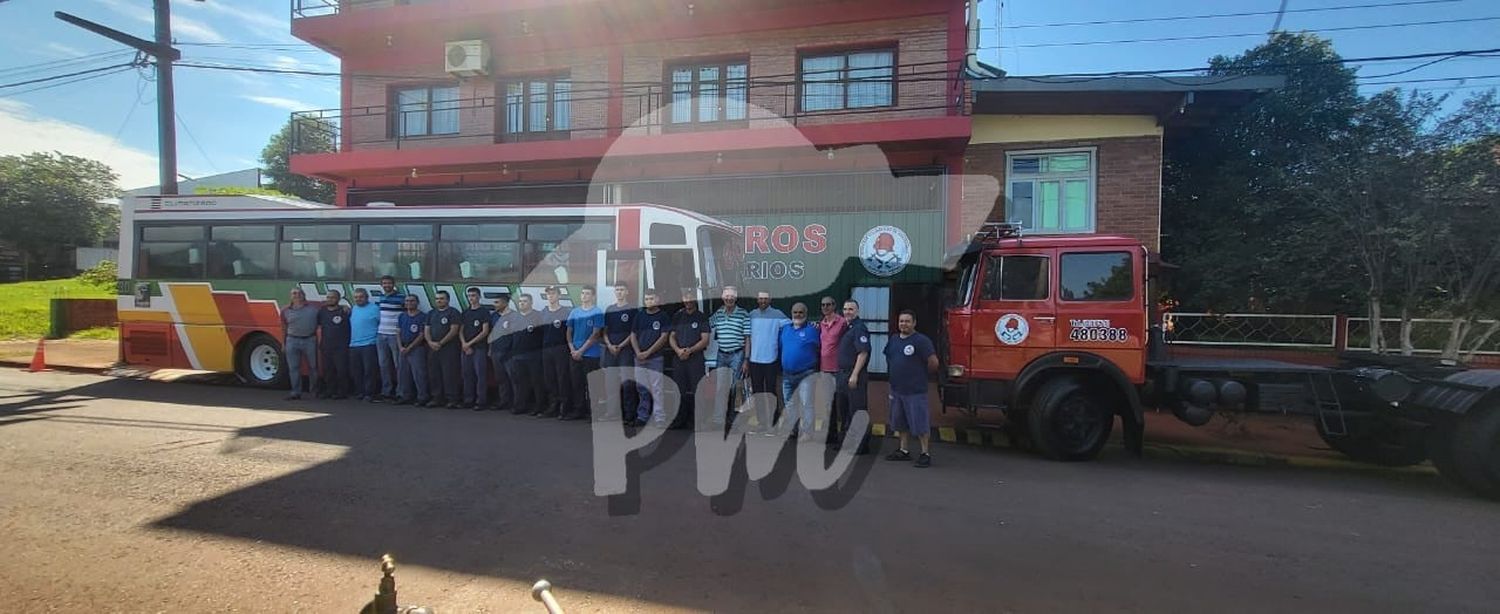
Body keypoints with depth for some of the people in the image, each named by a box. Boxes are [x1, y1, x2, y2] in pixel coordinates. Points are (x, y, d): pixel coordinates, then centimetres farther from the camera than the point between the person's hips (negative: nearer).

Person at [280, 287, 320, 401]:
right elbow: (284, 329, 11)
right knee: (293, 368, 2)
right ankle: (296, 392, 8)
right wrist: (283, 343, 11)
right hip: (292, 341, 1)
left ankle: (314, 390, 19)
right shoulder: (286, 311, 6)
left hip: (310, 340, -1)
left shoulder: (314, 308, 3)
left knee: (313, 366, 6)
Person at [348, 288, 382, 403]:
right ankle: (360, 392, 20)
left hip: (369, 344, -7)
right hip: (353, 345, 7)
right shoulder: (353, 309, 16)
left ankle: (370, 393, -3)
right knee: (356, 371, 11)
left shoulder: (375, 308, -7)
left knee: (370, 370, -7)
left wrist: (377, 337, -11)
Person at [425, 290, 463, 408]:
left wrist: (440, 343, -14)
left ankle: (452, 399, -6)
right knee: (434, 374, 8)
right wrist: (430, 342, -5)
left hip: (449, 348, -6)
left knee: (449, 375, -8)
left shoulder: (453, 312, -1)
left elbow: (454, 330, -10)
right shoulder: (431, 313, 19)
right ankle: (437, 398, 15)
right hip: (432, 348, 6)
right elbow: (427, 330, 14)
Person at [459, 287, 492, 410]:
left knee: (481, 375, -7)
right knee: (467, 374, 6)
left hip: (480, 348, -5)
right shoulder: (465, 312, 16)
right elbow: (461, 331, 13)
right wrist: (464, 344, -4)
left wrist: (470, 343, -9)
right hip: (466, 348, 5)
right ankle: (468, 400, 13)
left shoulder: (484, 311, 0)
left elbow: (485, 331, -6)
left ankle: (481, 401, -4)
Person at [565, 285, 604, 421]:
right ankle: (578, 410, 17)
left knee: (590, 384, -2)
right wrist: (572, 349, -2)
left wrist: (581, 351, -12)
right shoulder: (574, 312, 10)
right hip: (574, 354, 5)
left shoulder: (597, 312, -5)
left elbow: (595, 335, -9)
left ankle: (592, 412, 6)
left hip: (590, 355, -5)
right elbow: (569, 332, 13)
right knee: (576, 384, 8)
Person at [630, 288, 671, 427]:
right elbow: (633, 336, 12)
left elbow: (663, 337, -8)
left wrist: (647, 352, -11)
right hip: (639, 358, 5)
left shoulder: (663, 316, -2)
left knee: (656, 389, -6)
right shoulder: (639, 316, 11)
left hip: (655, 358, -5)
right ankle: (642, 416, 20)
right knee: (641, 388, 11)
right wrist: (638, 352, -3)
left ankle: (659, 418, -3)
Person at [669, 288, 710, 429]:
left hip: (696, 357, -3)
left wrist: (690, 350, -14)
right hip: (679, 358, 4)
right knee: (679, 390, 6)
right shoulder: (677, 316, 13)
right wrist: (678, 350, -7)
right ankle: (679, 419, 13)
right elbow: (671, 337, 12)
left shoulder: (702, 317, 2)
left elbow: (705, 340, -3)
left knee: (696, 390, -6)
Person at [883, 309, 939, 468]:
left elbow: (933, 363, -13)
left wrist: (920, 374, 0)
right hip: (896, 389, 7)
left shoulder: (921, 341, -11)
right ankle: (903, 451, 27)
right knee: (900, 423, 15)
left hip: (915, 391, -7)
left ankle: (925, 454, 7)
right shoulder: (893, 340, 10)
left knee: (920, 423, -3)